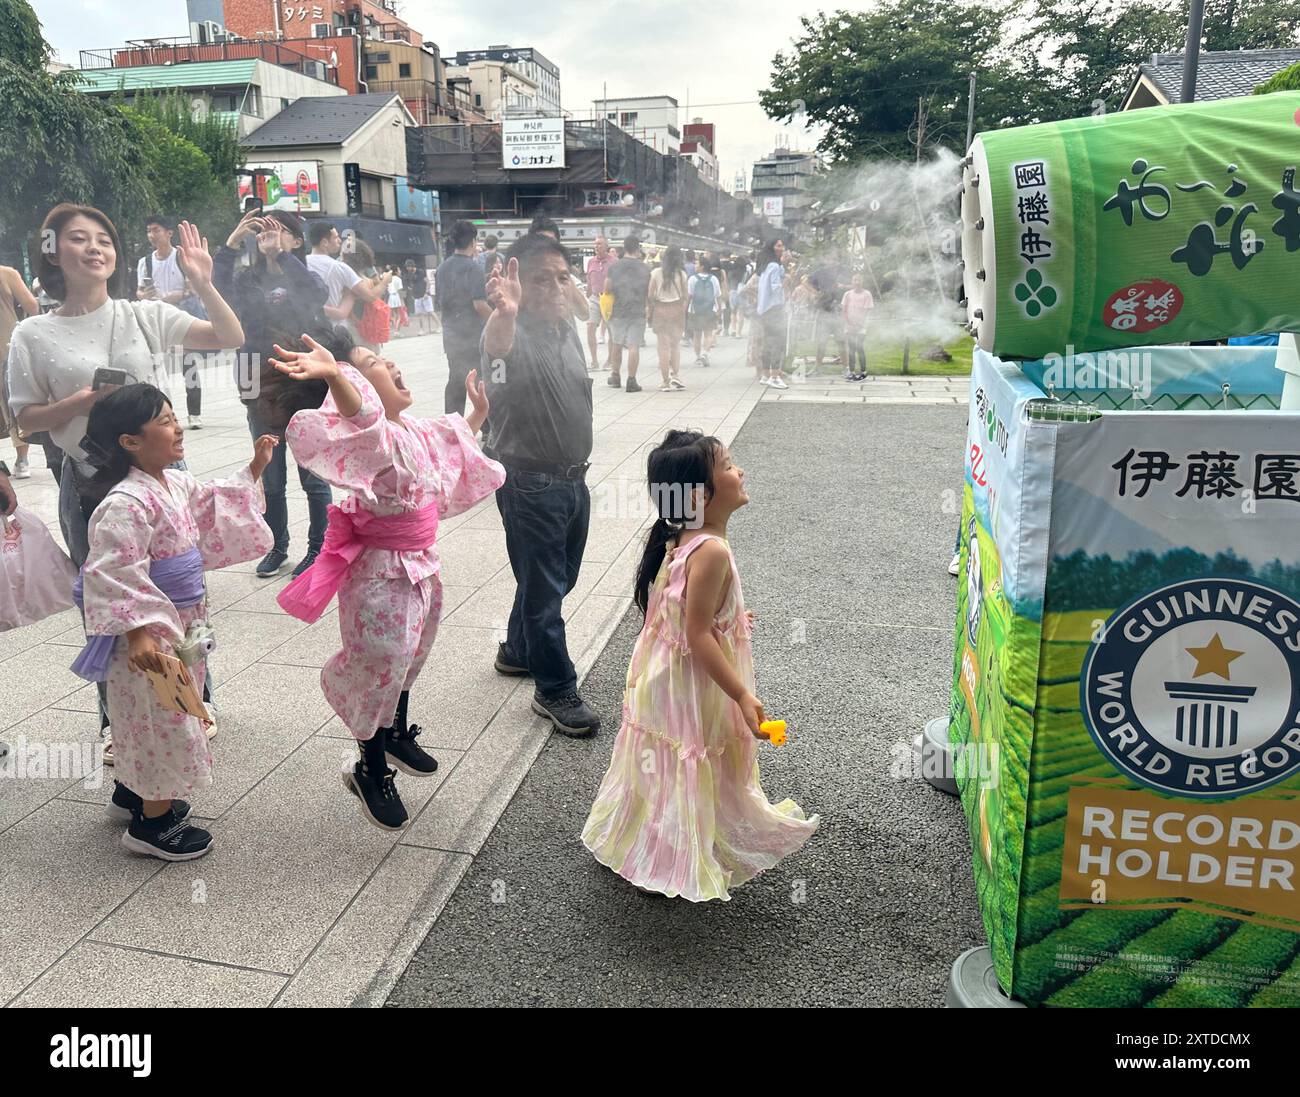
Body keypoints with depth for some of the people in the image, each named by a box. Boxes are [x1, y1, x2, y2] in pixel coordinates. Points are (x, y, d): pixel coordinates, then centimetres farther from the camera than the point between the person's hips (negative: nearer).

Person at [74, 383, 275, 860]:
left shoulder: (179, 485, 4)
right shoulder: (126, 503, -26)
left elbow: (214, 510, 22)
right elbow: (113, 575, -28)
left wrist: (254, 469, 16)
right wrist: (137, 632, -32)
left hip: (181, 625, 10)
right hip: (151, 634, -10)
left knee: (154, 720, 24)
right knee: (164, 721, 2)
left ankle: (130, 794, 44)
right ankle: (151, 823, 19)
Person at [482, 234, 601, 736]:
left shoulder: (568, 329, 7)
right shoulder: (515, 332, -18)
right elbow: (497, 343, -44)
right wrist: (504, 312, -67)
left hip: (573, 478, 8)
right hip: (530, 484, -8)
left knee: (557, 578, 22)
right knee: (543, 588, 2)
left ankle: (518, 651, 43)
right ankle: (555, 690, 15)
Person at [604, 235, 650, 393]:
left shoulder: (614, 267, -2)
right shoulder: (645, 268, -2)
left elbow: (607, 288, 1)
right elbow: (650, 292, 2)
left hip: (618, 312, 2)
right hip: (638, 312, -1)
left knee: (616, 344, 16)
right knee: (634, 346, -3)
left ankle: (615, 376, 25)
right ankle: (631, 380, -7)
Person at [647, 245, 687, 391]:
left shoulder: (656, 273, -3)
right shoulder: (682, 274, -2)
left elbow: (650, 296, -3)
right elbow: (684, 297, 1)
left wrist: (649, 313, 6)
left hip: (660, 309, 0)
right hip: (677, 309, 0)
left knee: (663, 346, 3)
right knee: (676, 344, 14)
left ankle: (666, 382, 3)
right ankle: (674, 375, 0)